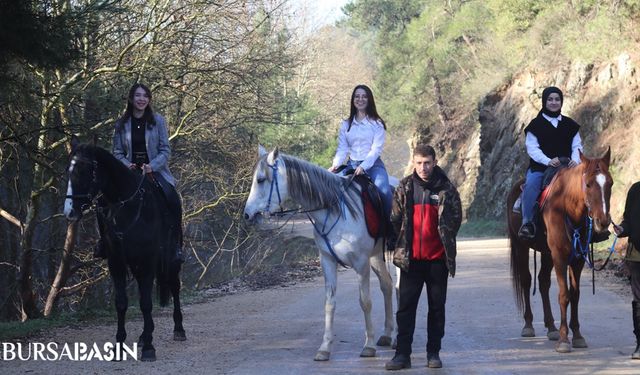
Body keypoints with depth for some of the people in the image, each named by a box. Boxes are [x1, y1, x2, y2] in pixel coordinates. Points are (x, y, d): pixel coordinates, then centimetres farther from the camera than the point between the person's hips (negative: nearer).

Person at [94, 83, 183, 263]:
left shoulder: (158, 121, 3)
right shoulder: (121, 123, 8)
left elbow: (165, 150, 0)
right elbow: (117, 151, 9)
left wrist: (152, 166, -16)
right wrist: (126, 164, -12)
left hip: (155, 169, -2)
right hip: (129, 170, 2)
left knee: (173, 200, -27)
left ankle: (176, 245, -16)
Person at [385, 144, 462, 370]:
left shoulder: (446, 189, -3)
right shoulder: (405, 188, 1)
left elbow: (456, 220, 3)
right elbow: (395, 219, 6)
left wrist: (446, 244, 4)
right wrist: (404, 244, 6)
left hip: (438, 258, -1)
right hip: (410, 258, 1)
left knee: (437, 307, 8)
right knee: (405, 307, 1)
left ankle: (433, 353, 17)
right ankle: (403, 354, 4)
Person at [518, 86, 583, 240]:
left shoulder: (570, 125, 15)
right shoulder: (536, 125, 5)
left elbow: (577, 146, 11)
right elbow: (532, 148, -4)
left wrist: (575, 160, -11)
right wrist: (548, 161, -20)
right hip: (539, 166, -2)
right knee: (531, 184, -32)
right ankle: (527, 223, -28)